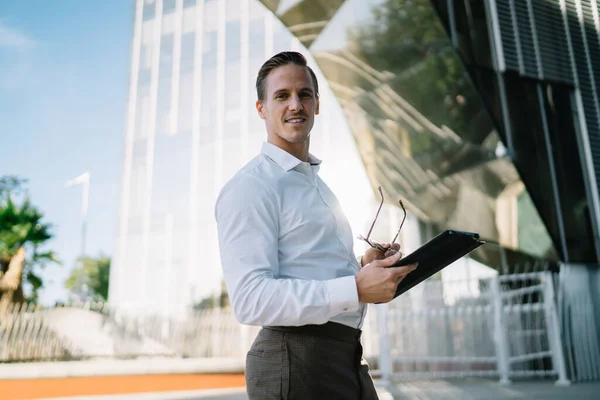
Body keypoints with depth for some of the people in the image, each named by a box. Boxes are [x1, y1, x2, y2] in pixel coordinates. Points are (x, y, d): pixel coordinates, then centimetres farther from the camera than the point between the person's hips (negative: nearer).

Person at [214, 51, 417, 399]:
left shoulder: (319, 185, 15)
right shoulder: (250, 187, -13)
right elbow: (251, 300, -22)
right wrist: (356, 289, -25)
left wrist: (364, 268, 3)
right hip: (296, 362, -8)